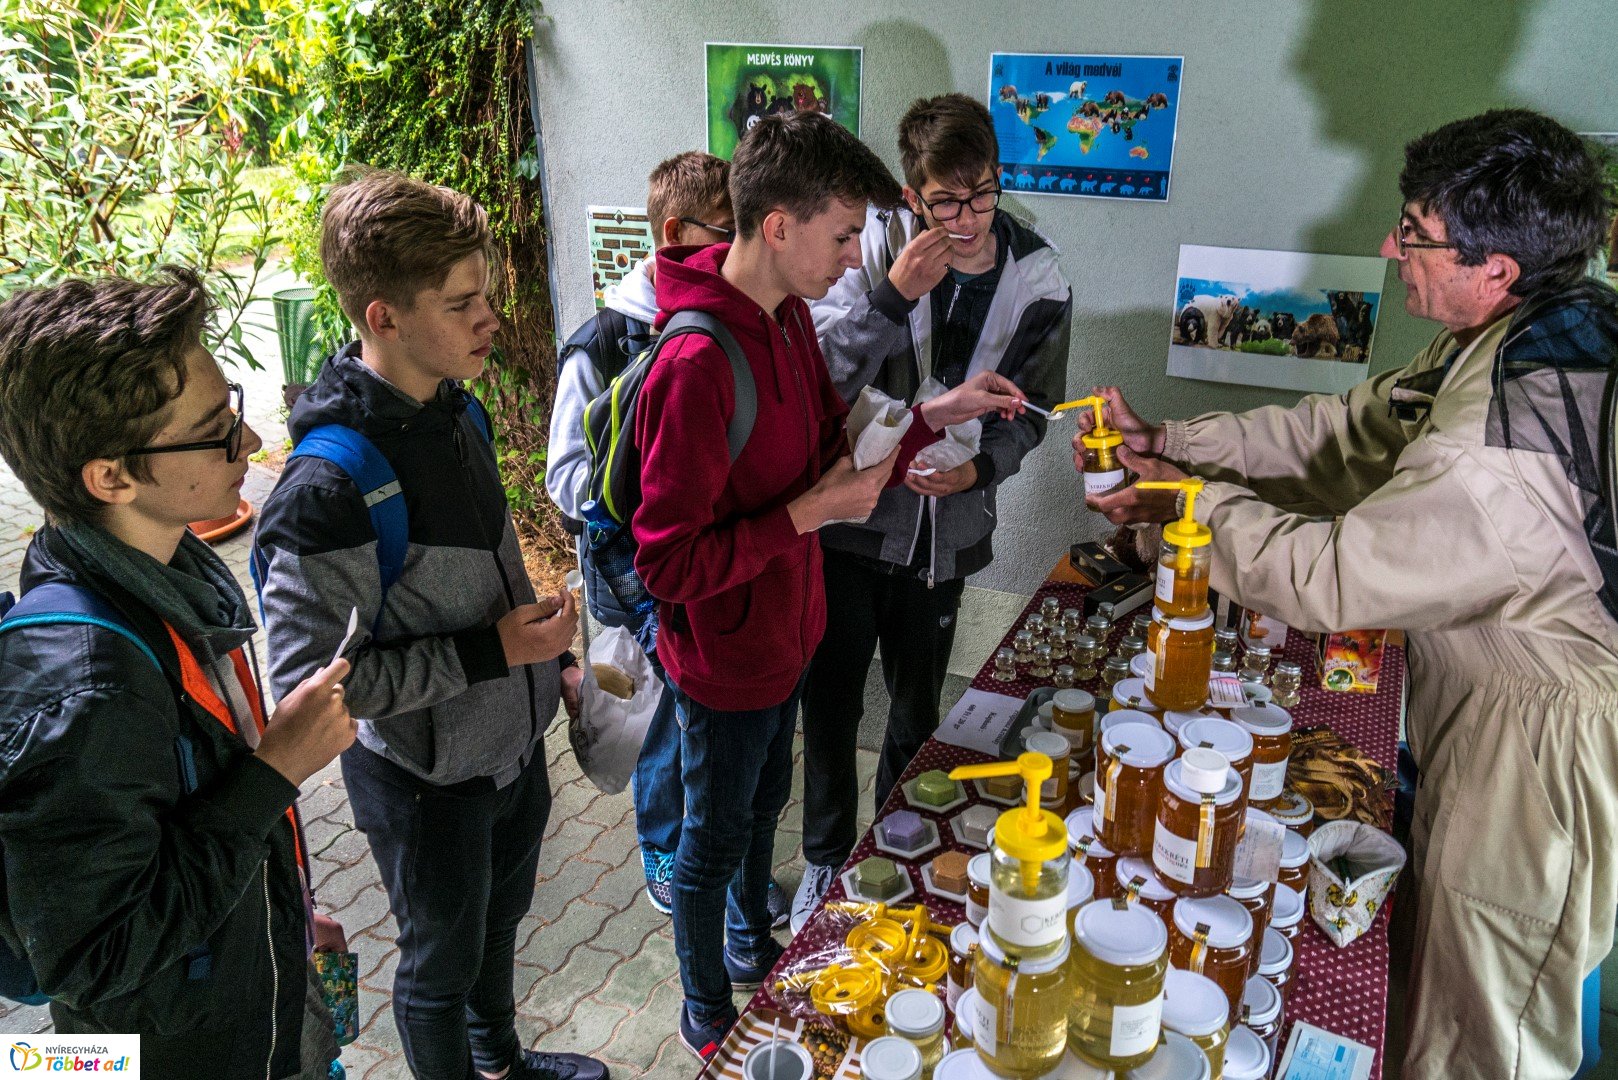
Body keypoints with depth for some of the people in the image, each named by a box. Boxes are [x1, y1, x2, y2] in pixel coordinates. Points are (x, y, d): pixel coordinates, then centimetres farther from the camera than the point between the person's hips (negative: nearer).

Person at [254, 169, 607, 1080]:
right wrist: (489, 653, -26)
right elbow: (311, 677, -27)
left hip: (513, 739, 8)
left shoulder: (454, 408, -4)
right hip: (426, 777, -8)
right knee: (443, 960, 17)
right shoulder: (329, 488, -30)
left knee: (501, 915, 29)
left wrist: (542, 653, 12)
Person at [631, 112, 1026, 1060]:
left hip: (786, 634, 8)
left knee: (764, 803, 29)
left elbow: (832, 446, 9)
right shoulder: (697, 367, -32)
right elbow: (668, 563, -29)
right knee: (716, 841, 15)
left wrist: (934, 415, -4)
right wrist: (807, 516, -28)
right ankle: (709, 1017, 42)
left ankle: (752, 946, 57)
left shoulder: (789, 314, -3)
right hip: (726, 659, -8)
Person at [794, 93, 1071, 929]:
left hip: (945, 530, 2)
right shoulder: (877, 246, -14)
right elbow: (819, 377, -20)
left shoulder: (1039, 287, -7)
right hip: (849, 516, -1)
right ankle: (826, 856, 36)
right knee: (832, 702, 12)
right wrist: (891, 295, -32)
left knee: (918, 709, 19)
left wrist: (978, 468, -14)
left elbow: (1030, 410, 5)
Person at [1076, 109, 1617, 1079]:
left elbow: (1328, 579, -28)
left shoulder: (1499, 452, -36)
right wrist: (1169, 442, 1)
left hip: (1540, 752, -9)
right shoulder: (1535, 337, -3)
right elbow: (1354, 431, 4)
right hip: (1490, 703, 9)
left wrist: (1193, 501, -12)